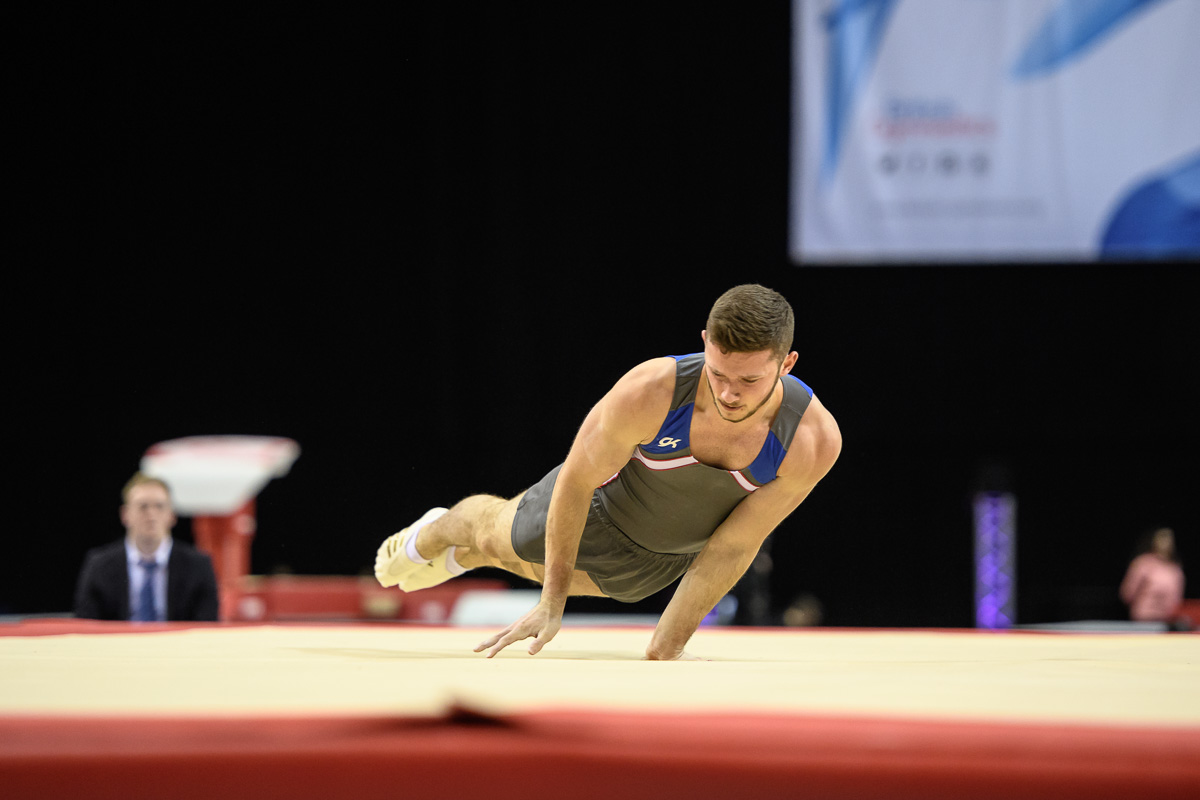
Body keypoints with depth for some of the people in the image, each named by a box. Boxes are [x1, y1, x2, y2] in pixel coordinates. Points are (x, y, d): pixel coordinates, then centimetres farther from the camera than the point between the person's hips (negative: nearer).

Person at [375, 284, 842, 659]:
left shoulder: (814, 441, -41)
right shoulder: (648, 393, -45)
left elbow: (732, 547, -28)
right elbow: (576, 481, -27)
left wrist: (663, 652, -22)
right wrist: (551, 604, -20)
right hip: (605, 506, -3)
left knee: (550, 569, 32)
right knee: (498, 536, 27)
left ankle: (462, 558, 65)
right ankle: (431, 536, 64)